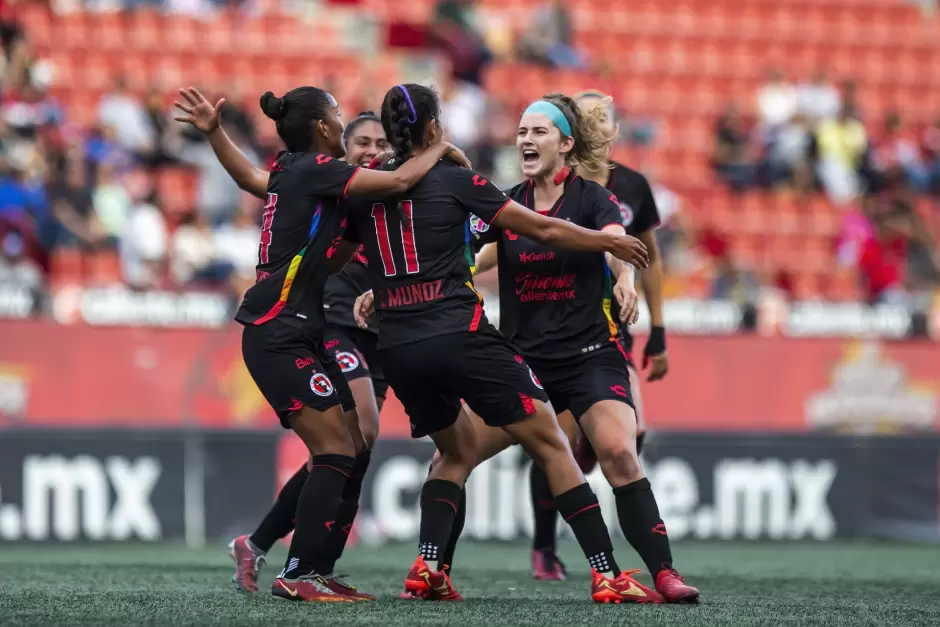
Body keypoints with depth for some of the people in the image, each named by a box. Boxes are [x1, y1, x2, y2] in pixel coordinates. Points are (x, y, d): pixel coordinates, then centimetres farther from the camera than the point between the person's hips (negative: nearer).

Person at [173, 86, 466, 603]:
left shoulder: (291, 172, 14)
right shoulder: (314, 169, -12)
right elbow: (400, 181, -17)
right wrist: (440, 149, -1)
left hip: (301, 335, 10)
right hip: (277, 337, -10)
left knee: (352, 448, 7)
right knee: (336, 450, -13)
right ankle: (297, 574, -12)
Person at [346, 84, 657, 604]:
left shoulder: (364, 192, 9)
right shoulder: (454, 181, -2)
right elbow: (545, 230, 3)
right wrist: (609, 242, 17)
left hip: (397, 349, 5)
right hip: (460, 338, -5)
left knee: (457, 451, 26)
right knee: (550, 444, 1)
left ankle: (426, 567, 7)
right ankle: (606, 575, -6)